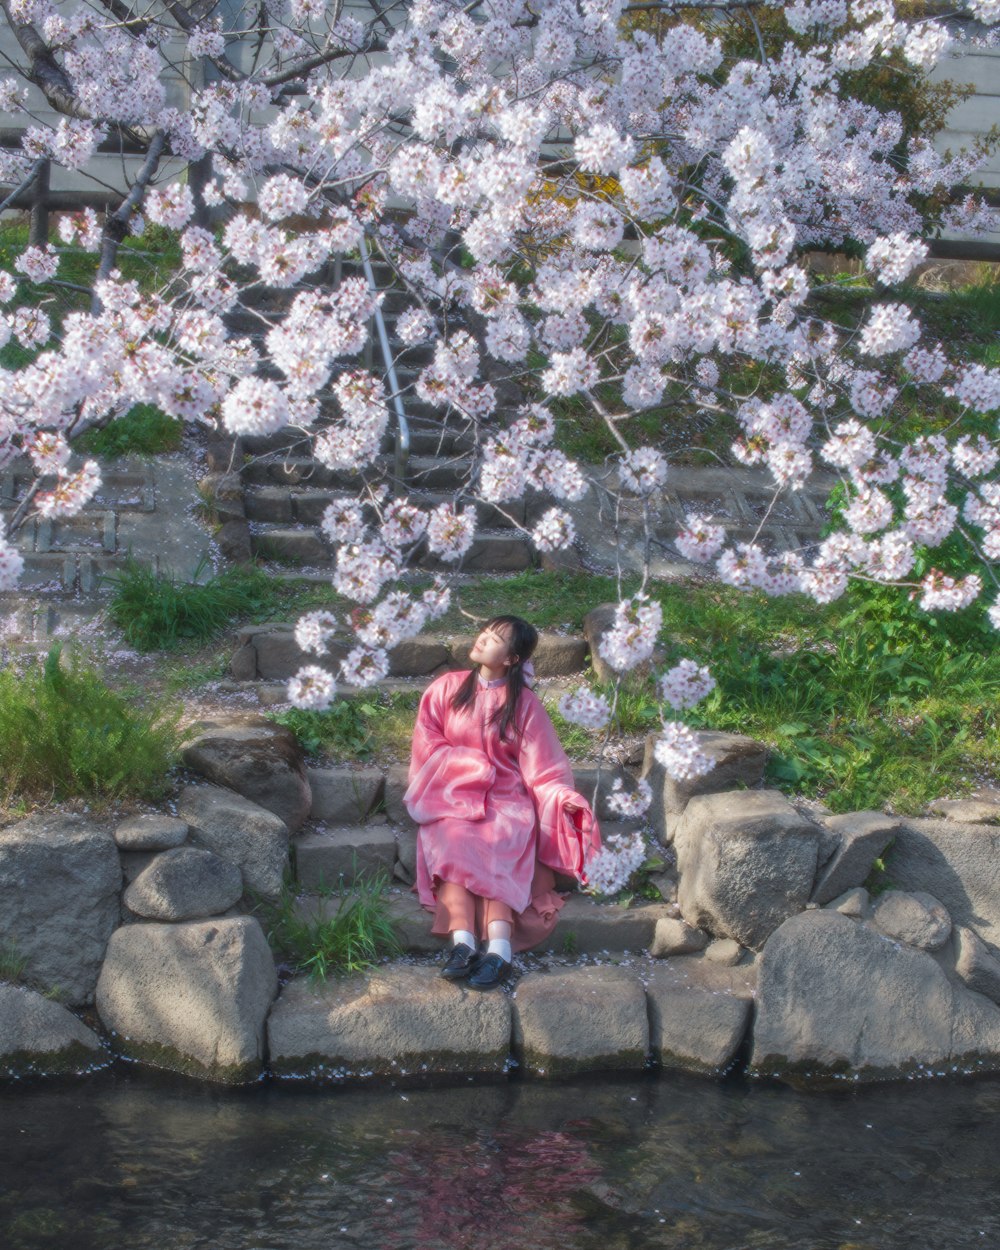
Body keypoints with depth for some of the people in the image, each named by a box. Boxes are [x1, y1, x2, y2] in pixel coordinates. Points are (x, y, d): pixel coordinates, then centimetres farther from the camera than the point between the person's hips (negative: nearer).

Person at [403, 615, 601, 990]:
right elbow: (427, 744, 6)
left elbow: (541, 767, -1)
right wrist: (473, 766, -7)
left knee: (496, 846, -33)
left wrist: (564, 798, -20)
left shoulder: (524, 704, 2)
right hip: (452, 797, 1)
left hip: (506, 799, -1)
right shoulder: (446, 689, 7)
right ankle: (462, 942, -46)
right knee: (453, 842, -32)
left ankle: (497, 948, -49)